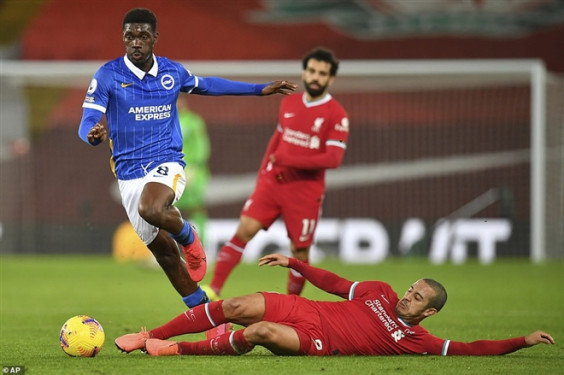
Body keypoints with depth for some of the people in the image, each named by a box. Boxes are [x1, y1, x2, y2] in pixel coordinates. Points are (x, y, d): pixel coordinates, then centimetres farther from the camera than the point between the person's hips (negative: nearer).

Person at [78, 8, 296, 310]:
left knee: (152, 209, -35)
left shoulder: (171, 71, 2)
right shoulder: (108, 75, -7)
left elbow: (205, 85, 22)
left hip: (167, 163, -1)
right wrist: (93, 135, -37)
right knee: (164, 253, 5)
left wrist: (262, 90, 24)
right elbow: (86, 123, -11)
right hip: (129, 173, 1)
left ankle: (188, 237, -3)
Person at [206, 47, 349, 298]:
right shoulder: (288, 103, 10)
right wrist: (263, 171, 14)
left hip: (305, 190, -3)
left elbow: (333, 158, -16)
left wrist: (286, 160, -17)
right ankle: (213, 291, -13)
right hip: (272, 182, 3)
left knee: (299, 251, 0)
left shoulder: (336, 115, -7)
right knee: (244, 230, -11)